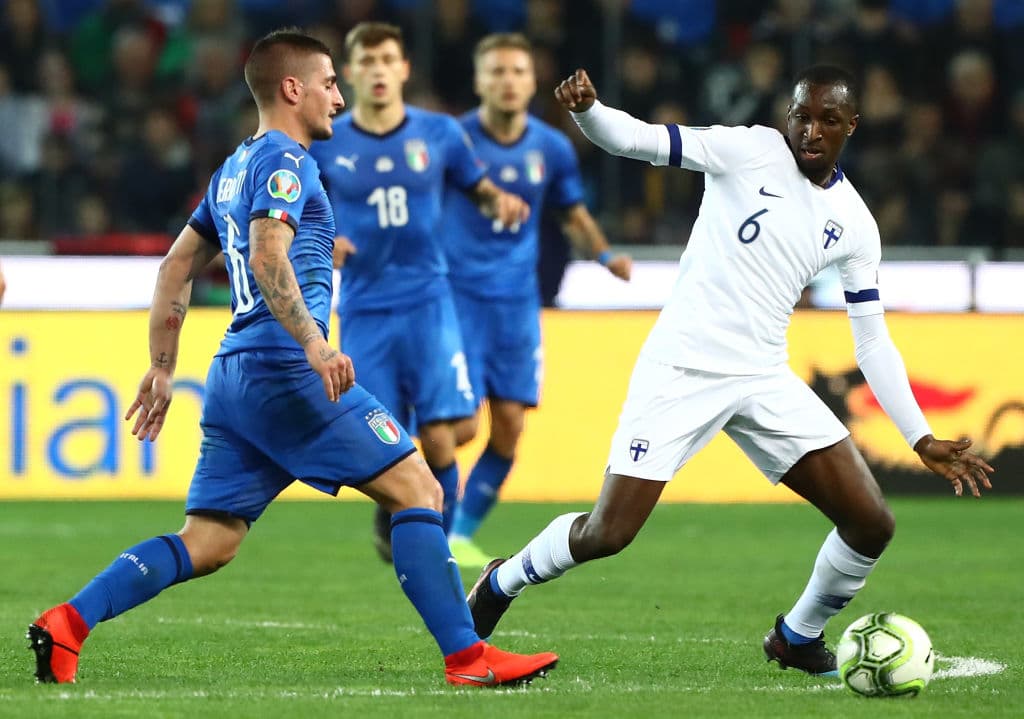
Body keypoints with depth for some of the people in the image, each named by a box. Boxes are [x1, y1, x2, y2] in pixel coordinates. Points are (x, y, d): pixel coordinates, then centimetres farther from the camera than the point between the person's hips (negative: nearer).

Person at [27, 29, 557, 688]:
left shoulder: (234, 169, 23)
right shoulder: (283, 162, -6)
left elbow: (176, 268, 27)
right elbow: (268, 259, -21)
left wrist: (163, 368, 29)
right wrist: (314, 342, -30)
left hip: (233, 377, 9)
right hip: (283, 369, -9)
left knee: (207, 545, 7)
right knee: (418, 490, -6)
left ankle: (70, 623, -6)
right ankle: (466, 656, -10)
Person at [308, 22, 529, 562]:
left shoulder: (439, 133, 3)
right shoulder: (324, 145, 1)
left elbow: (478, 188, 14)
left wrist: (500, 203, -9)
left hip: (427, 301, 0)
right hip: (364, 310, 0)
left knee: (439, 437, -13)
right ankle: (390, 513, 33)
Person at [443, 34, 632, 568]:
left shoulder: (552, 148, 4)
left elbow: (573, 216, 18)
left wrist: (605, 255, 1)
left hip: (517, 301, 4)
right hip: (458, 297, -4)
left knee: (509, 427, -2)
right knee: (460, 426, -11)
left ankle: (461, 535, 14)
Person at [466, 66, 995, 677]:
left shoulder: (854, 224, 7)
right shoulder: (750, 151, -6)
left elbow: (873, 341, 12)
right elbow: (637, 139, -16)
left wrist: (923, 439, 7)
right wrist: (588, 109, -38)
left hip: (765, 383, 4)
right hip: (681, 369, -4)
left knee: (872, 524, -5)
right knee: (608, 534, -10)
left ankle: (799, 637, 22)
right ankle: (501, 584, 21)